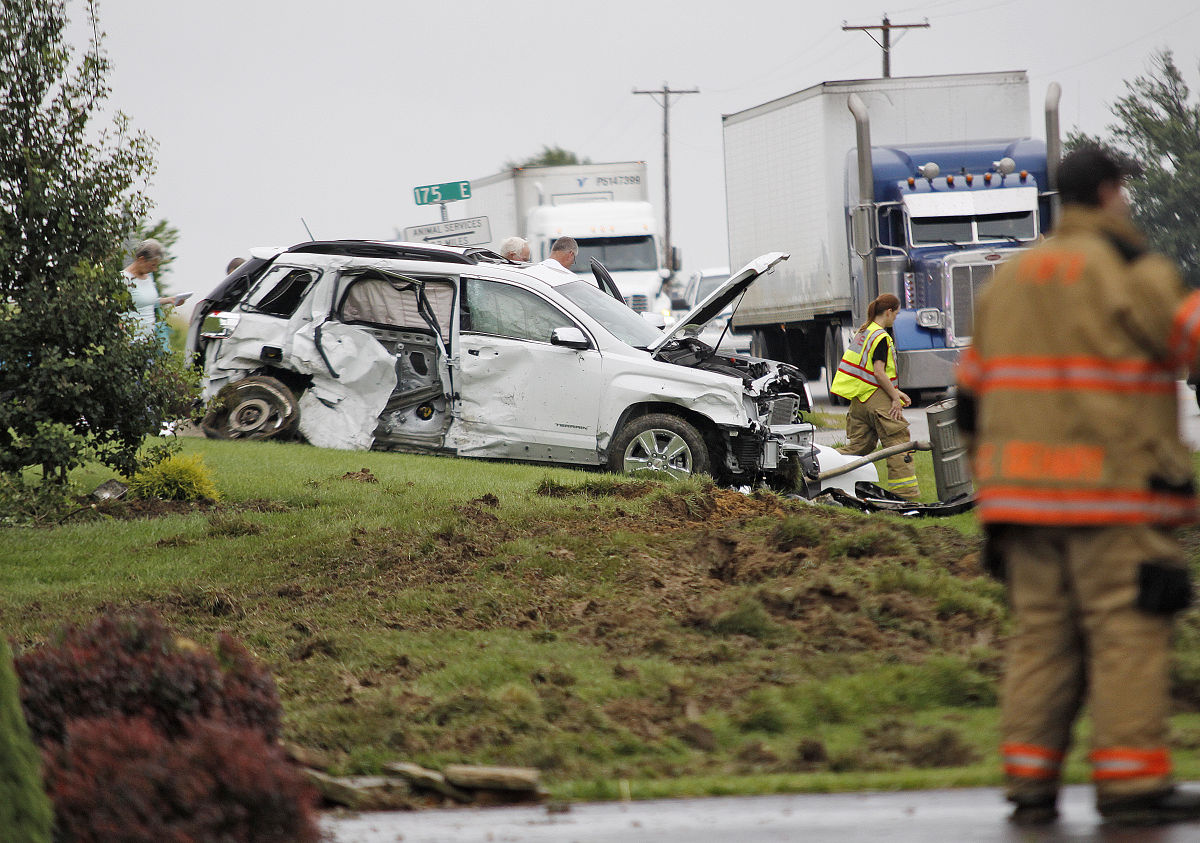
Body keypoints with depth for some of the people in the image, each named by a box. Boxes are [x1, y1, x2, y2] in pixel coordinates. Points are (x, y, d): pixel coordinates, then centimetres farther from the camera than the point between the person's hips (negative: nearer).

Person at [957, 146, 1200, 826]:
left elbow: (976, 394, 15)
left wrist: (995, 489, 20)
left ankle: (1030, 784, 2)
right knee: (1129, 631, -5)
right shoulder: (1131, 272, -7)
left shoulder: (1012, 279, 14)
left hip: (1027, 489, 7)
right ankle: (1132, 783, -9)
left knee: (1043, 633, 7)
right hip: (1112, 490, -7)